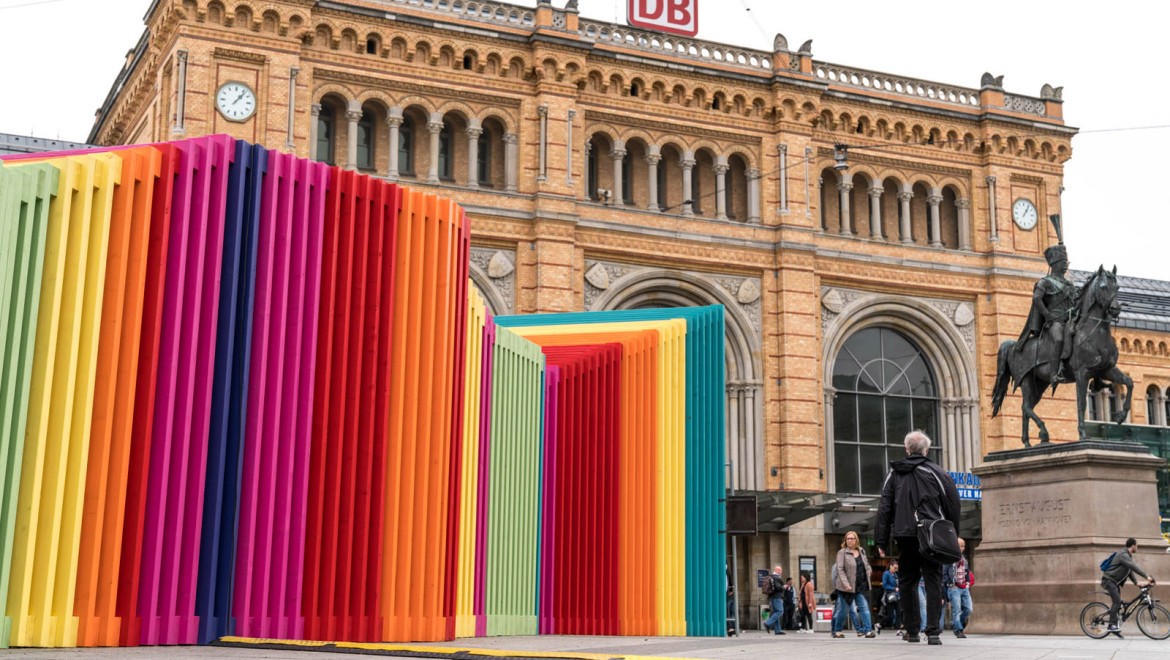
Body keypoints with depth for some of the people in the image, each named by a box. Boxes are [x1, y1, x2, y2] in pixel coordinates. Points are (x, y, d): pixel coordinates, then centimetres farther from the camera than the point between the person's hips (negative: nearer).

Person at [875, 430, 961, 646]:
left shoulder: (895, 473, 8)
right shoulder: (934, 471, 1)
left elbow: (885, 507, 6)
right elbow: (952, 501, -1)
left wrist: (882, 541, 8)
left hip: (904, 536, 2)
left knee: (907, 581, 13)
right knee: (933, 581, 0)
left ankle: (912, 630, 13)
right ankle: (933, 632, -7)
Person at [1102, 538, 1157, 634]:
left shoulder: (1128, 556, 17)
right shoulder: (1123, 555, -18)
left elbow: (1130, 570, 21)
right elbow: (1134, 567, -27)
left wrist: (1136, 582, 10)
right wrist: (1146, 576, -30)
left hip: (1115, 582, 10)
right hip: (1109, 580, -10)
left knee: (1117, 603, 6)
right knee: (1117, 601, -21)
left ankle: (1113, 626, 8)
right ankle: (1112, 625, -23)